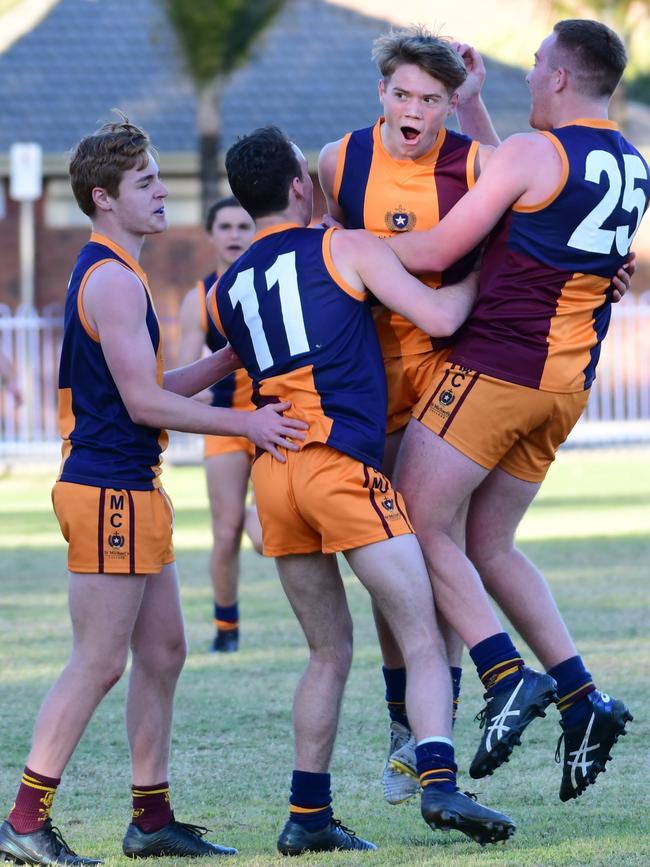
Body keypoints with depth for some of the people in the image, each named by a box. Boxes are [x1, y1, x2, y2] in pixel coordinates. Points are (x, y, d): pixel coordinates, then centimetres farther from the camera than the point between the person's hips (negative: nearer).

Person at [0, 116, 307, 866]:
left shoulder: (108, 276, 18)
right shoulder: (113, 280, -15)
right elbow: (143, 402, -18)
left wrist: (225, 362, 13)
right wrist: (244, 424, -15)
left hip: (133, 490, 10)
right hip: (109, 491, -10)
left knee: (162, 651, 11)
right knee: (99, 663, -8)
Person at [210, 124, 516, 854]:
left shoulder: (224, 292, 18)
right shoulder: (345, 250, 2)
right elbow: (438, 318, -3)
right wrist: (476, 279, 16)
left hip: (273, 472, 6)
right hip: (343, 464, -6)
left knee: (329, 652, 16)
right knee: (423, 638, -5)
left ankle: (308, 815, 11)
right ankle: (438, 782, -23)